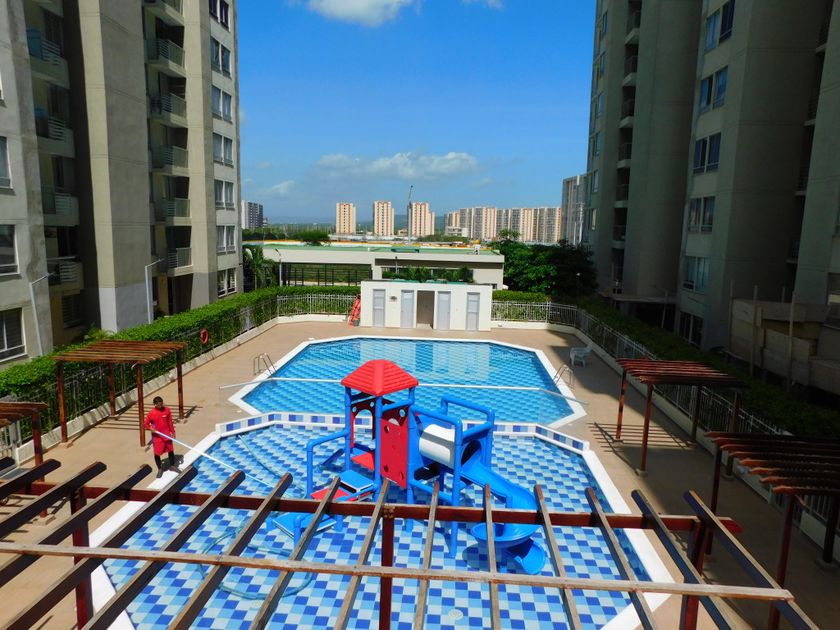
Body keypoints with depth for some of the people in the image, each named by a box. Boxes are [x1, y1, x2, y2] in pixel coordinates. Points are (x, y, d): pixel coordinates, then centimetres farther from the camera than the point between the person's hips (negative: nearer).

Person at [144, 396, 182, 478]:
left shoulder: (167, 410, -6)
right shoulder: (151, 413, -14)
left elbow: (170, 422, 2)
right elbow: (146, 424, -4)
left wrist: (172, 432, 5)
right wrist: (151, 428, -24)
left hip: (167, 435, 3)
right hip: (157, 436, -3)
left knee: (171, 450, 14)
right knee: (157, 453, 5)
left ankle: (172, 466, 34)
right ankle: (160, 469, 26)